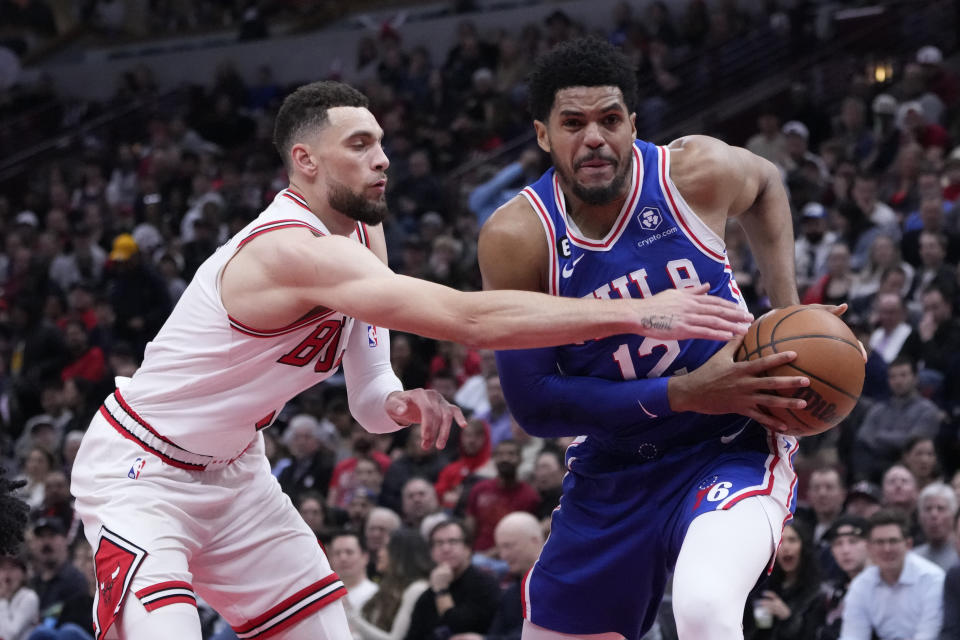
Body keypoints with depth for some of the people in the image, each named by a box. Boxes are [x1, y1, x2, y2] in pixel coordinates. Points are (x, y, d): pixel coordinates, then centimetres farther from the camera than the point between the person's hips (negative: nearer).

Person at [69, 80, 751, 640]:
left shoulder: (362, 237, 0)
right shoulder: (294, 250, -32)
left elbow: (368, 399, 5)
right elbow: (469, 319, -39)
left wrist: (397, 404, -21)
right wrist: (639, 313, -40)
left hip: (230, 471, 9)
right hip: (140, 472, -9)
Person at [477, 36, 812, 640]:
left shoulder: (696, 172, -13)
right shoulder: (516, 238, -16)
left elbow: (767, 183, 13)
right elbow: (533, 403, -16)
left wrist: (790, 313, 1)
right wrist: (688, 393, -23)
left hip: (733, 448, -3)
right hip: (610, 473, 3)